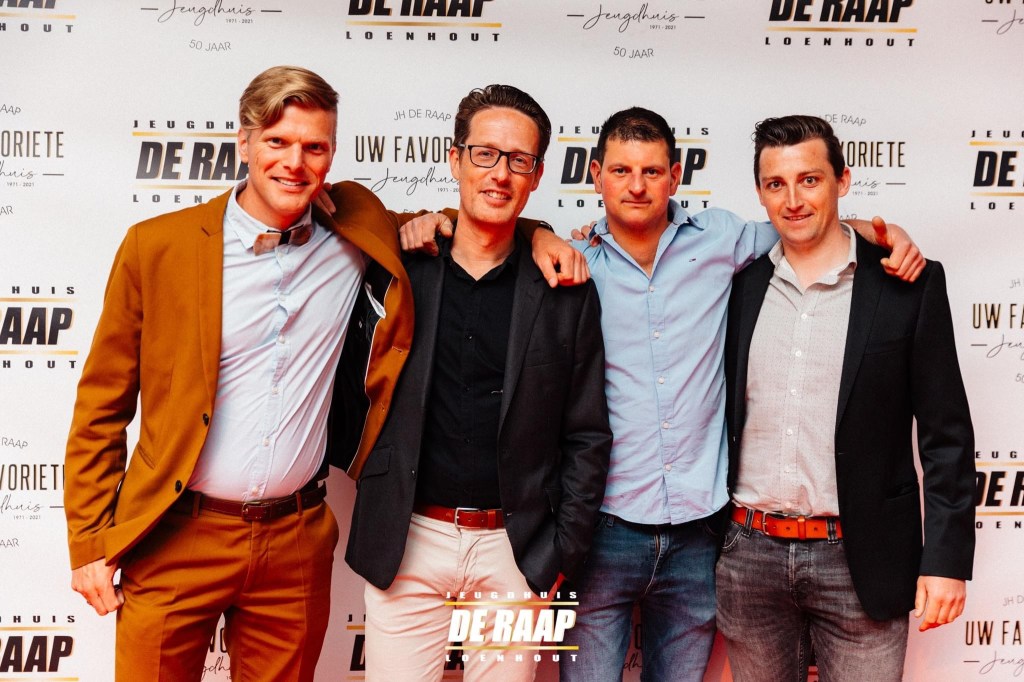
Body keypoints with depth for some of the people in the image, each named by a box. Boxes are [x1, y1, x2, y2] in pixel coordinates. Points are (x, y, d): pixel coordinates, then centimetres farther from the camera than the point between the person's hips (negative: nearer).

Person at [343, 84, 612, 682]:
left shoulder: (566, 293, 3)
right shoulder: (398, 271, 3)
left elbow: (587, 437, 4)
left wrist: (561, 555, 0)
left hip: (516, 549, 0)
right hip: (407, 541, 0)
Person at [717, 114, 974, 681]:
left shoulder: (910, 285, -3)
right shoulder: (740, 283, 5)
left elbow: (945, 433, -2)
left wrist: (946, 558, -8)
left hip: (861, 558, -3)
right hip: (748, 554, 3)